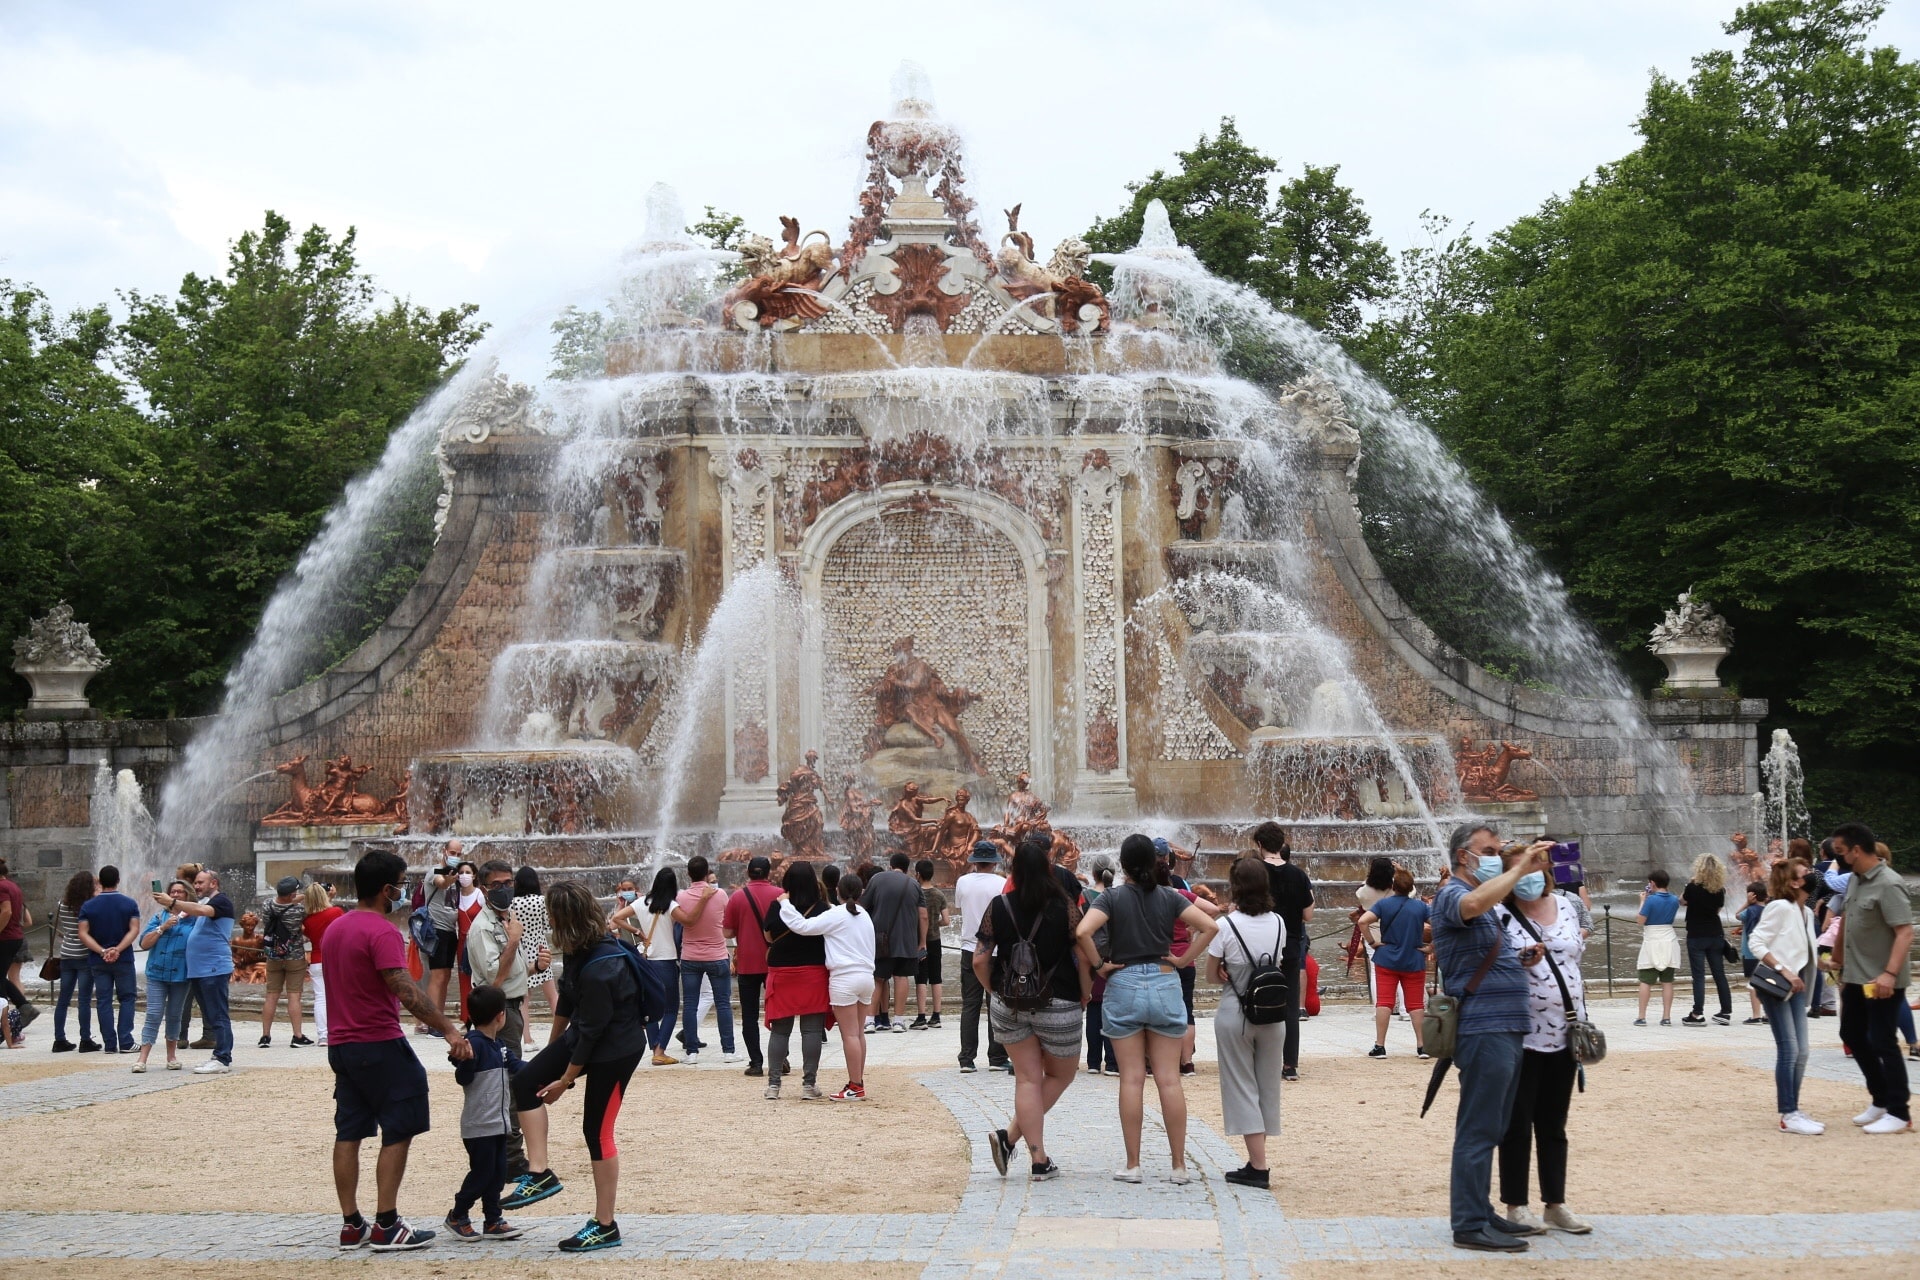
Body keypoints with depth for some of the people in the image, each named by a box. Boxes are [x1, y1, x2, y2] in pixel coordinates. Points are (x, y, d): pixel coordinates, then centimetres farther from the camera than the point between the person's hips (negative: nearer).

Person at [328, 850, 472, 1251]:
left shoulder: (335, 928, 12)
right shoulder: (382, 932, -16)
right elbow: (406, 991, -25)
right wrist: (449, 1031, -26)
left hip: (340, 1045, 9)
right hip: (379, 1045, -9)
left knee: (349, 1133, 9)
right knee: (398, 1132, -2)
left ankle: (351, 1225, 11)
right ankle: (386, 1227, -5)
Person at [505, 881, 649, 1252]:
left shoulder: (600, 968, -30)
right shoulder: (579, 952, -2)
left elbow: (592, 1031, -23)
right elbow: (567, 1001, 13)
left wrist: (565, 1080, -13)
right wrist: (552, 1050, 23)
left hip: (616, 1049, -9)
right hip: (586, 1036, 9)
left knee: (597, 1130, -3)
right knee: (526, 1082, -3)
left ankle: (605, 1227, 7)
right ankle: (541, 1174, 0)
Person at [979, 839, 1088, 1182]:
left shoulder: (999, 907, -4)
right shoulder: (1065, 907, -9)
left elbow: (980, 961, -4)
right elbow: (1083, 957, -10)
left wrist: (994, 990, 13)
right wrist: (1085, 993, 5)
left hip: (1009, 1006, 2)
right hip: (1057, 1006, -2)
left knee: (1028, 1079, 9)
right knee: (1060, 1075, 15)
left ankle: (1040, 1160, 2)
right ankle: (1011, 1136, 1)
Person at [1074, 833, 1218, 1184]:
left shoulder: (1113, 897, -3)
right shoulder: (1168, 897, 3)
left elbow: (1083, 931, -18)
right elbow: (1209, 926, -6)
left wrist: (1099, 965, -6)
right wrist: (1185, 960, 1)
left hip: (1123, 986, -2)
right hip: (1165, 984, 2)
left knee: (1131, 1079, 2)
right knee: (1169, 1079, 3)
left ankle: (1132, 1165, 4)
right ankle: (1179, 1165, 5)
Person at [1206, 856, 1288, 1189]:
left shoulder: (1227, 925, -12)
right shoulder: (1278, 923, 0)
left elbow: (1212, 974, -5)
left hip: (1235, 1014, -4)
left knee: (1242, 1087, 2)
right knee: (1267, 1086, 13)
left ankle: (1258, 1166, -3)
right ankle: (1257, 1161, 16)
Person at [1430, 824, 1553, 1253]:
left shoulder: (1486, 901, 22)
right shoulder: (1453, 895, -10)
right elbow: (1474, 904, -35)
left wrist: (1520, 958, 10)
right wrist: (1521, 868, -30)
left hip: (1504, 1029, 10)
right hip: (1484, 1029, -10)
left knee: (1489, 1129, 15)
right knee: (1479, 1130, -8)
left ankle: (1480, 1213, 23)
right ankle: (1469, 1226, -5)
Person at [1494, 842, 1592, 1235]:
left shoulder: (1566, 908, 8)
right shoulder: (1501, 916, -9)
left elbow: (1578, 958, 17)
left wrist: (1582, 1019, 15)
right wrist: (1522, 962, -25)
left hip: (1565, 1033, 5)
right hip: (1523, 1036, -5)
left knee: (1554, 1125, 12)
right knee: (1518, 1124, 2)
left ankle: (1555, 1204, 19)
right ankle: (1515, 1206, 11)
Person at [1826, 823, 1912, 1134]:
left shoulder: (1888, 885, -20)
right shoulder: (1855, 880, 8)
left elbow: (1905, 933, -26)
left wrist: (1890, 974, -35)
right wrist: (1838, 959, 24)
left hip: (1882, 982, -9)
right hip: (1855, 977, 9)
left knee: (1882, 1043, -5)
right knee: (1852, 1035, 15)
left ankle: (1898, 1113, 5)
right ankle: (1881, 1100, 27)